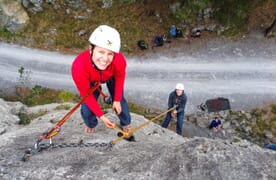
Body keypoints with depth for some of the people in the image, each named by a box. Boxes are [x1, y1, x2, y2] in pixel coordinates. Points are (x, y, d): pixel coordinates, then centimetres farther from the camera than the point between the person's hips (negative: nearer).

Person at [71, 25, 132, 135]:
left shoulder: (119, 60, -42)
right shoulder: (79, 66, -45)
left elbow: (120, 77, -16)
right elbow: (86, 94, -28)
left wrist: (117, 100, -8)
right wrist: (101, 116, -26)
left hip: (111, 77, 1)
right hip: (91, 81, 0)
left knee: (119, 100, 6)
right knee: (87, 109, -2)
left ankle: (126, 123, 40)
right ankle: (91, 125, 36)